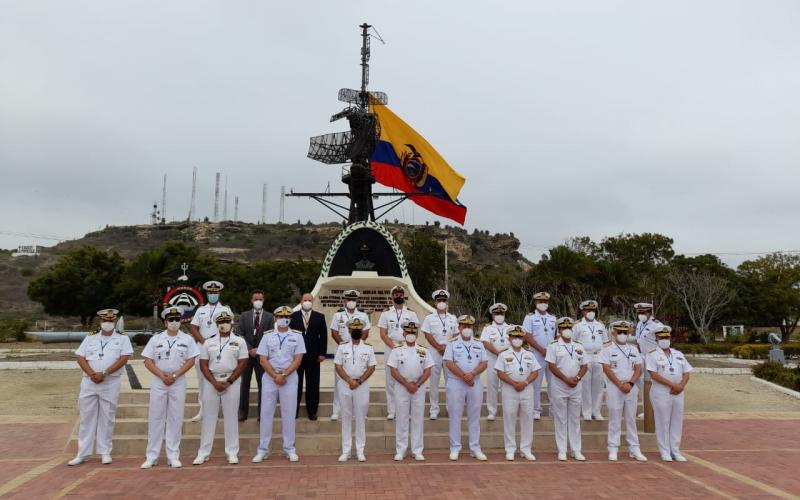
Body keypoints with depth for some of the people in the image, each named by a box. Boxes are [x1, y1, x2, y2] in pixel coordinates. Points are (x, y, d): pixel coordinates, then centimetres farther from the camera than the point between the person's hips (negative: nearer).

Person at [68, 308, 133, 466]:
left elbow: (124, 358, -8)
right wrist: (92, 374, -12)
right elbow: (80, 357, 3)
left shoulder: (122, 338, 3)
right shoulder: (90, 338, 11)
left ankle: (105, 452, 13)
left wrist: (104, 373, -16)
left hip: (111, 383, -2)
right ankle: (82, 453, 14)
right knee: (87, 417, 6)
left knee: (107, 417, 3)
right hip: (89, 382, 2)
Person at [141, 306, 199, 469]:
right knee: (155, 418, 2)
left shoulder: (187, 339, 4)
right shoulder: (155, 339, 5)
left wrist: (174, 375, -12)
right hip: (158, 382, 0)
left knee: (175, 419, 3)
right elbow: (148, 362, 0)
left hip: (178, 382, 0)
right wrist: (163, 376, -11)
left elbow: (190, 361, -1)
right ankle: (151, 456, 9)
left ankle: (173, 456, 9)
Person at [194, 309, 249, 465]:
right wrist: (215, 382, -10)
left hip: (232, 381, -1)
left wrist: (228, 381, -11)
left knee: (231, 417, 3)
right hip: (211, 382, 1)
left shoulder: (239, 341, 3)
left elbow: (242, 363, -2)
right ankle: (203, 453, 13)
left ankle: (232, 452, 10)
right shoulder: (208, 343, 7)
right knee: (208, 417, 5)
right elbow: (203, 364, 2)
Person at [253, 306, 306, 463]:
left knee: (289, 414, 4)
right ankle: (263, 449, 12)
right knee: (266, 413, 4)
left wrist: (283, 375, -12)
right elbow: (263, 360, -2)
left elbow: (298, 359, -4)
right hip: (270, 378, 1)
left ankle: (289, 448, 13)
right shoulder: (267, 336, 3)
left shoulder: (297, 336, 2)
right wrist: (275, 376, -11)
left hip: (290, 378, -1)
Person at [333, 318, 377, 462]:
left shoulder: (368, 348, 2)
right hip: (344, 385, 0)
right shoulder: (342, 347, 2)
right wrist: (349, 380, -15)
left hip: (362, 386, 0)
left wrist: (359, 381, -12)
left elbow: (371, 368, -2)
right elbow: (338, 366, -3)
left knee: (360, 418, 4)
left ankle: (360, 451, 11)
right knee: (346, 417, 6)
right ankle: (346, 451, 12)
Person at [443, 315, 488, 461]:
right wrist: (464, 376, -16)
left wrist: (472, 374, -14)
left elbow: (484, 363, 3)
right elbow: (449, 363, -9)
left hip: (475, 384, 3)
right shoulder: (452, 343, 0)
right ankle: (455, 448, 11)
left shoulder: (479, 344, 10)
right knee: (455, 416, 2)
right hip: (455, 384, -3)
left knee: (474, 417, 8)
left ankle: (475, 448, 17)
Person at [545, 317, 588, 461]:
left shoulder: (579, 347, 10)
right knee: (561, 419, 2)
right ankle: (562, 451, 10)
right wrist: (566, 379, -15)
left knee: (575, 419, 9)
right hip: (559, 387, -4)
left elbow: (584, 366, 9)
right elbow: (552, 366, -10)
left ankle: (576, 450, 16)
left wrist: (577, 377, -9)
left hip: (576, 387, 4)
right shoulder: (553, 346, -4)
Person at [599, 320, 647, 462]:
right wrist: (620, 385, -14)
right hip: (614, 388, -4)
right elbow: (606, 369, -9)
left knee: (631, 419, 10)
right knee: (614, 419, 1)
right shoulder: (607, 348, -2)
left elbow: (638, 369, 6)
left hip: (631, 388, 4)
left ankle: (634, 449, 17)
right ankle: (613, 449, 8)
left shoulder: (633, 349, 11)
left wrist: (630, 383, -10)